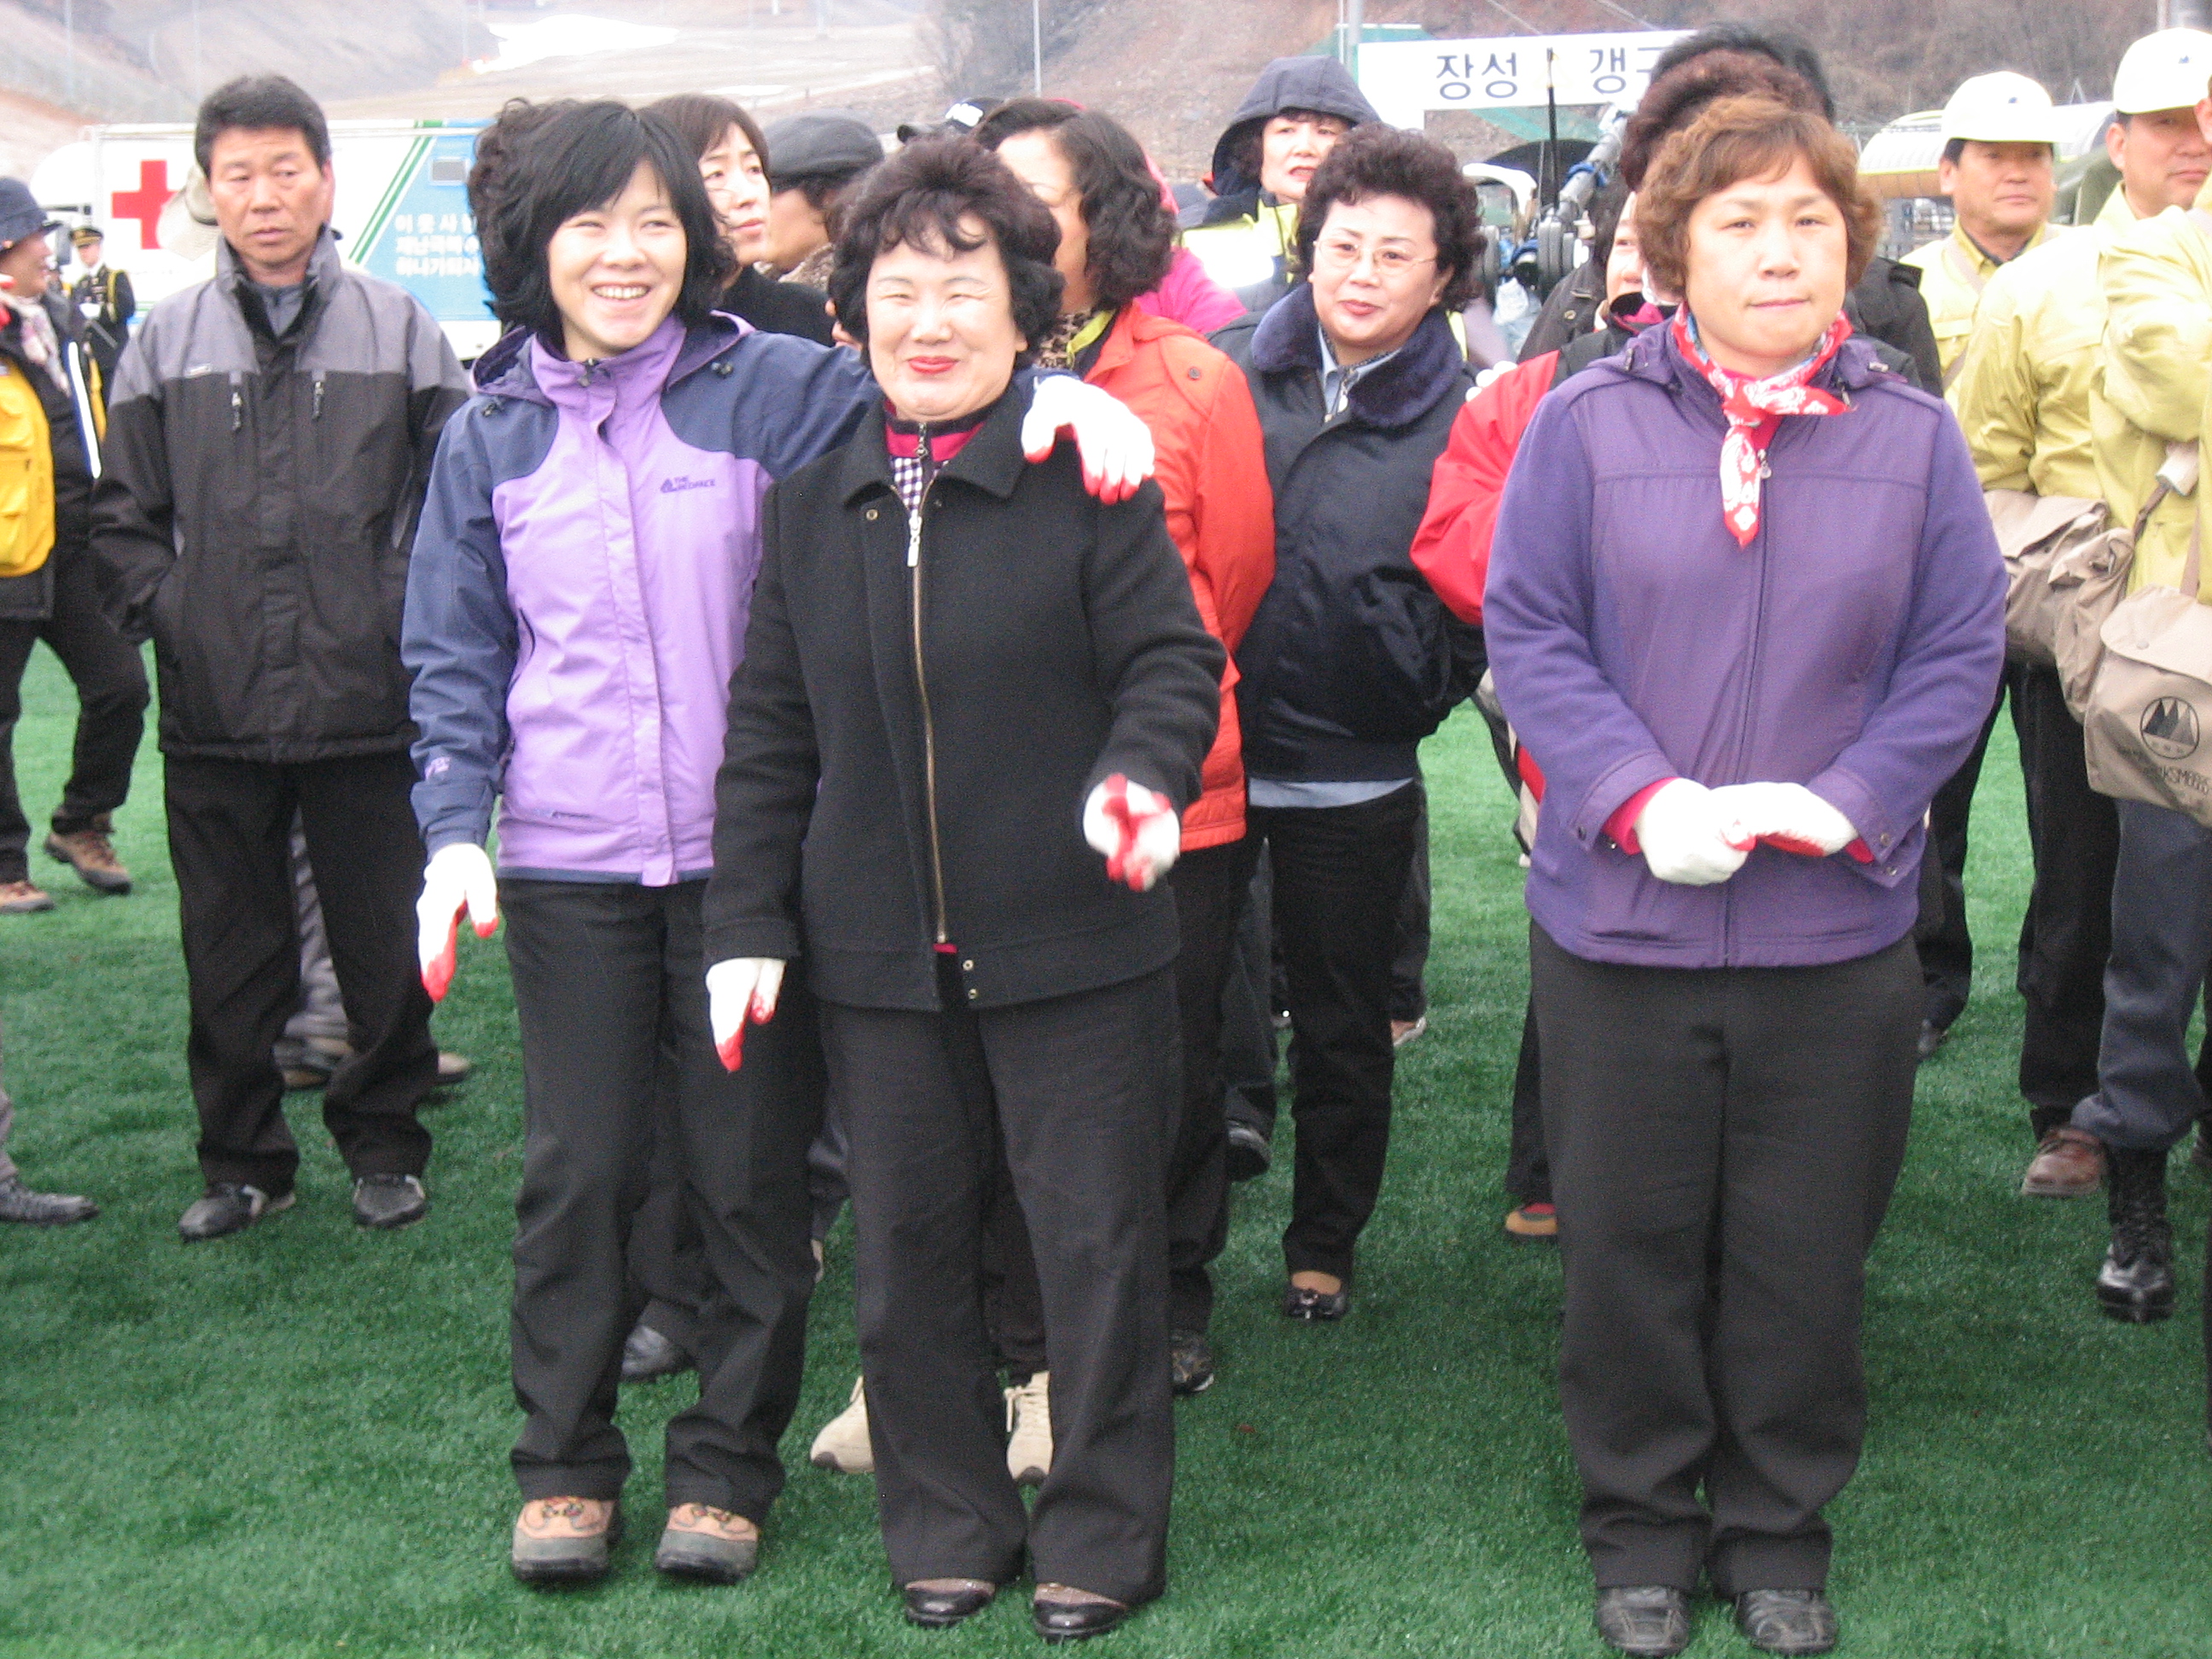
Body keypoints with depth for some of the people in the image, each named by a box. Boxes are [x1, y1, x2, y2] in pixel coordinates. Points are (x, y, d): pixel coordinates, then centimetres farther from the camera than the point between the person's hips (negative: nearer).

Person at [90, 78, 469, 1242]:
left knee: (385, 947, 8)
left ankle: (384, 1145, 25)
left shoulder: (397, 328, 3)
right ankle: (242, 1158, 25)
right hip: (215, 711, 2)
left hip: (367, 703, -1)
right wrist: (168, 613, -2)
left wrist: (408, 614, -5)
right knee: (229, 957, 11)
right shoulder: (166, 341, 6)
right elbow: (123, 516, 11)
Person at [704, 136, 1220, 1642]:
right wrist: (748, 919, 6)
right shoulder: (814, 499, 8)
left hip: (1074, 939, -4)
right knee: (909, 1246, 12)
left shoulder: (1085, 479, -5)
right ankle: (948, 1525, 28)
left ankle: (1101, 1534, 22)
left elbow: (1174, 660, -6)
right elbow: (772, 728, 11)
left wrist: (1142, 776, -28)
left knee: (1097, 1236, 6)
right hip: (881, 950, 4)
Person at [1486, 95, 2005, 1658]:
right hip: (1621, 913, -1)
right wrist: (1640, 796, -16)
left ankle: (1780, 1530, 29)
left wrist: (1842, 799, -13)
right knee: (1632, 1241, 10)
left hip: (1836, 926, 1)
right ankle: (1643, 1522, 29)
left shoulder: (1913, 436, 2)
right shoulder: (1586, 425, -2)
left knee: (1804, 1251, 11)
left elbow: (1959, 655, 1)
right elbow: (1530, 634, -4)